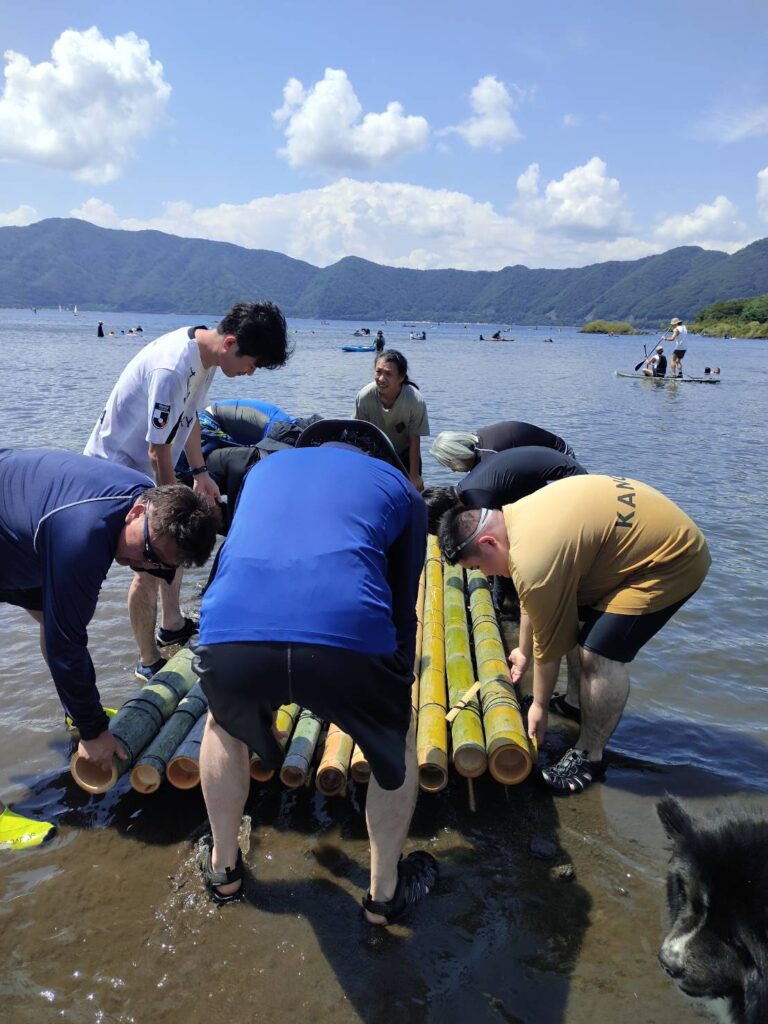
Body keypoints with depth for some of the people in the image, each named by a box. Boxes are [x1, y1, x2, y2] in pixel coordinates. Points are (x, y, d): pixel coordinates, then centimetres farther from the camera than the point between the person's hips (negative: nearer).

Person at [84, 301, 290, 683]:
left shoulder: (203, 350, -4)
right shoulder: (171, 370, -33)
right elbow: (158, 453, -27)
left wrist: (200, 474, 11)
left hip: (146, 466, 9)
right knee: (150, 566, -5)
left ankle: (173, 625, 38)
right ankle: (148, 663, 11)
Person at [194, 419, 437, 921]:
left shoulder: (266, 467, 35)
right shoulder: (398, 485, 27)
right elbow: (403, 604, 27)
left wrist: (263, 689, 55)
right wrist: (400, 685, 44)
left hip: (230, 632, 3)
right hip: (348, 635, -2)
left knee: (225, 724, 38)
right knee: (397, 739, 32)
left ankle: (222, 867, 51)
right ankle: (386, 891, 44)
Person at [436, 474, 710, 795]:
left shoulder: (534, 562, -28)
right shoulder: (515, 516, 1)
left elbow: (550, 644, -15)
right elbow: (532, 603, 15)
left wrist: (539, 706, 0)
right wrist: (523, 652, 26)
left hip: (671, 560, -10)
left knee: (600, 654, -14)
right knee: (577, 623, 17)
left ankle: (589, 757, 4)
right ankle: (575, 703, 36)